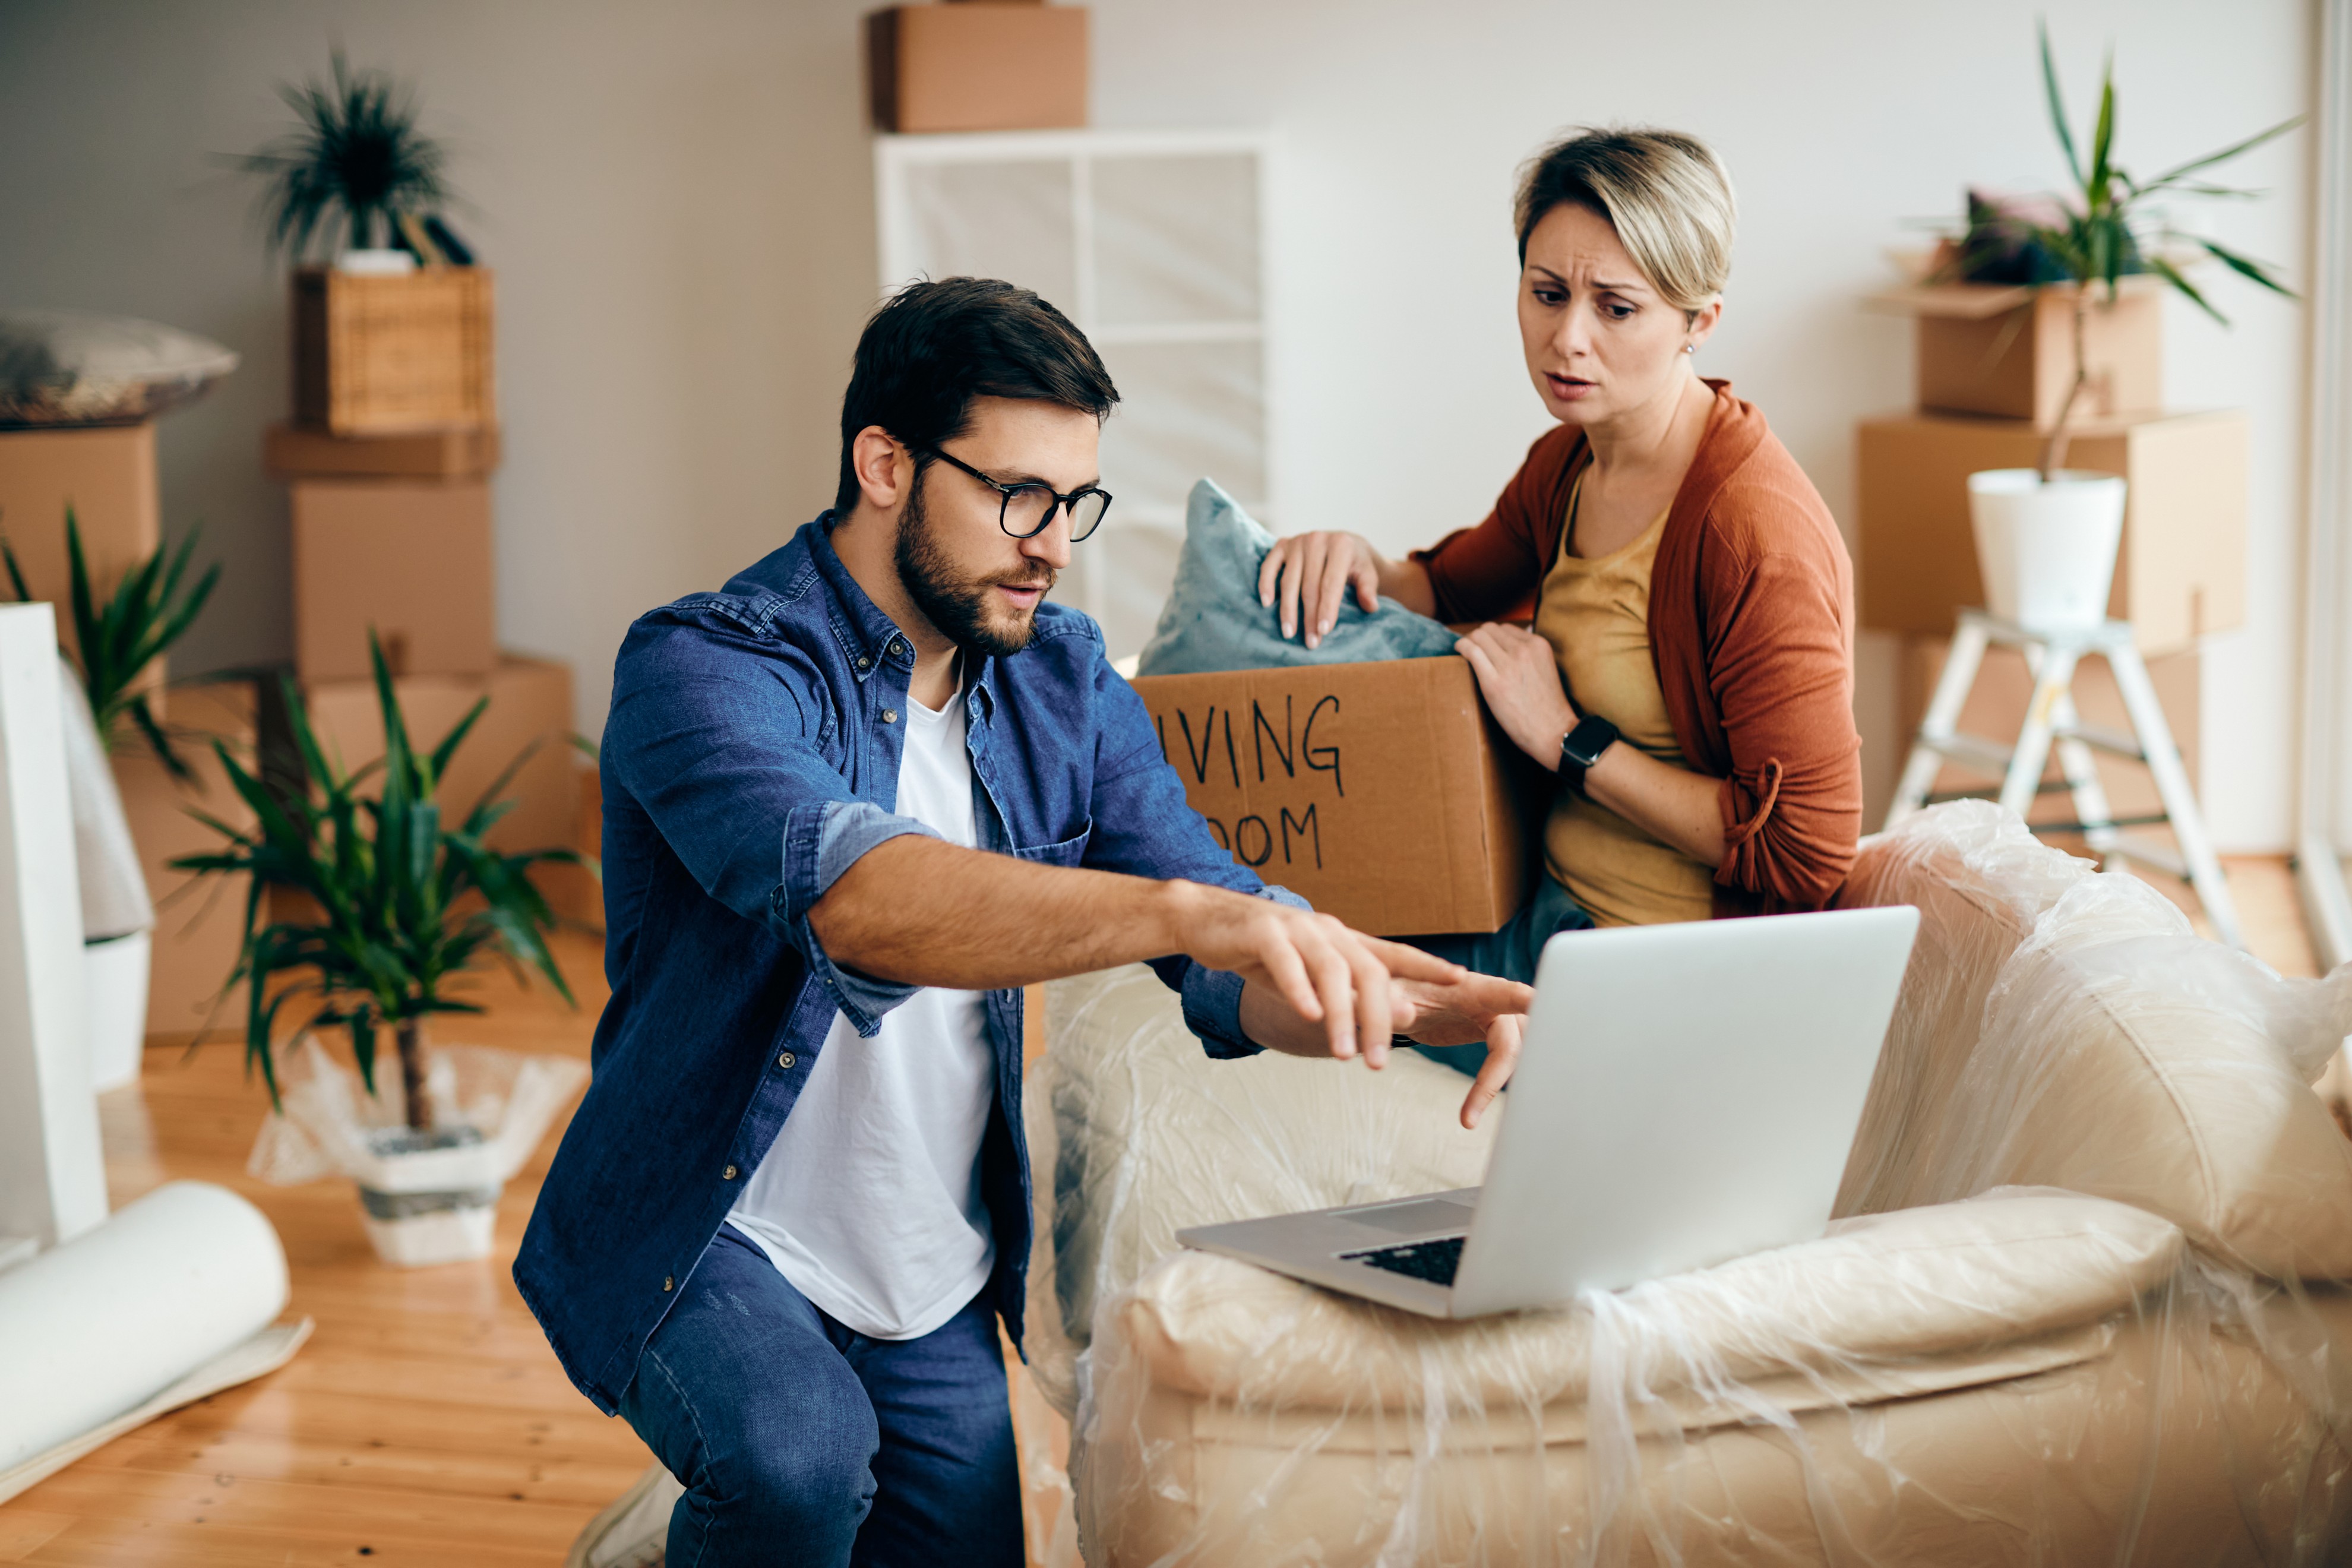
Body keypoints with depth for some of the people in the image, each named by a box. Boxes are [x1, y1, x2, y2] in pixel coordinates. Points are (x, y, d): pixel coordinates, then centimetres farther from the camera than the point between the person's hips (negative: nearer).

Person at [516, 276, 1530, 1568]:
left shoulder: (1064, 679, 1)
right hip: (710, 1243, -6)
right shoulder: (703, 668, -20)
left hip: (936, 1290, 6)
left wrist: (1409, 1000, -27)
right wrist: (1184, 909, -54)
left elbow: (1229, 968, -4)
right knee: (800, 1457, -33)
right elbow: (850, 893, -41)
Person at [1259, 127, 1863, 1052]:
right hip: (1558, 902, 8)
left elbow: (1807, 855, -26)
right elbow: (1452, 587, 24)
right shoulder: (1566, 464, 2)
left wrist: (1568, 741, -21)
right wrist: (1357, 565, 0)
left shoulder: (1756, 533, -25)